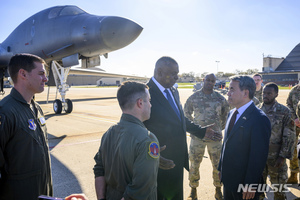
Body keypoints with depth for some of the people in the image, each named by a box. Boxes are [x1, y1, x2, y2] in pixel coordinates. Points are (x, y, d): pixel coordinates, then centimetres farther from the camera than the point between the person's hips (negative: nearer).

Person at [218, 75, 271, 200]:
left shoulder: (259, 119, -20)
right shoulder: (232, 113, 6)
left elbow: (258, 157, -20)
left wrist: (250, 185, -18)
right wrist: (221, 169, 15)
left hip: (244, 183, -7)